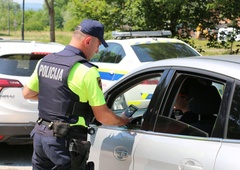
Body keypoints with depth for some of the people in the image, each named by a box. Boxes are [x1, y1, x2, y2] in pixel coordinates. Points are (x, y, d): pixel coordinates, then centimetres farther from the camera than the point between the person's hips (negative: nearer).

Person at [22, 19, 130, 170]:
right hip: (65, 141, -7)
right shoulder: (87, 71, -15)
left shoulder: (45, 61, 6)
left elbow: (27, 93, 17)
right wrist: (123, 121, 6)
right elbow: (102, 116, -12)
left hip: (40, 135, 7)